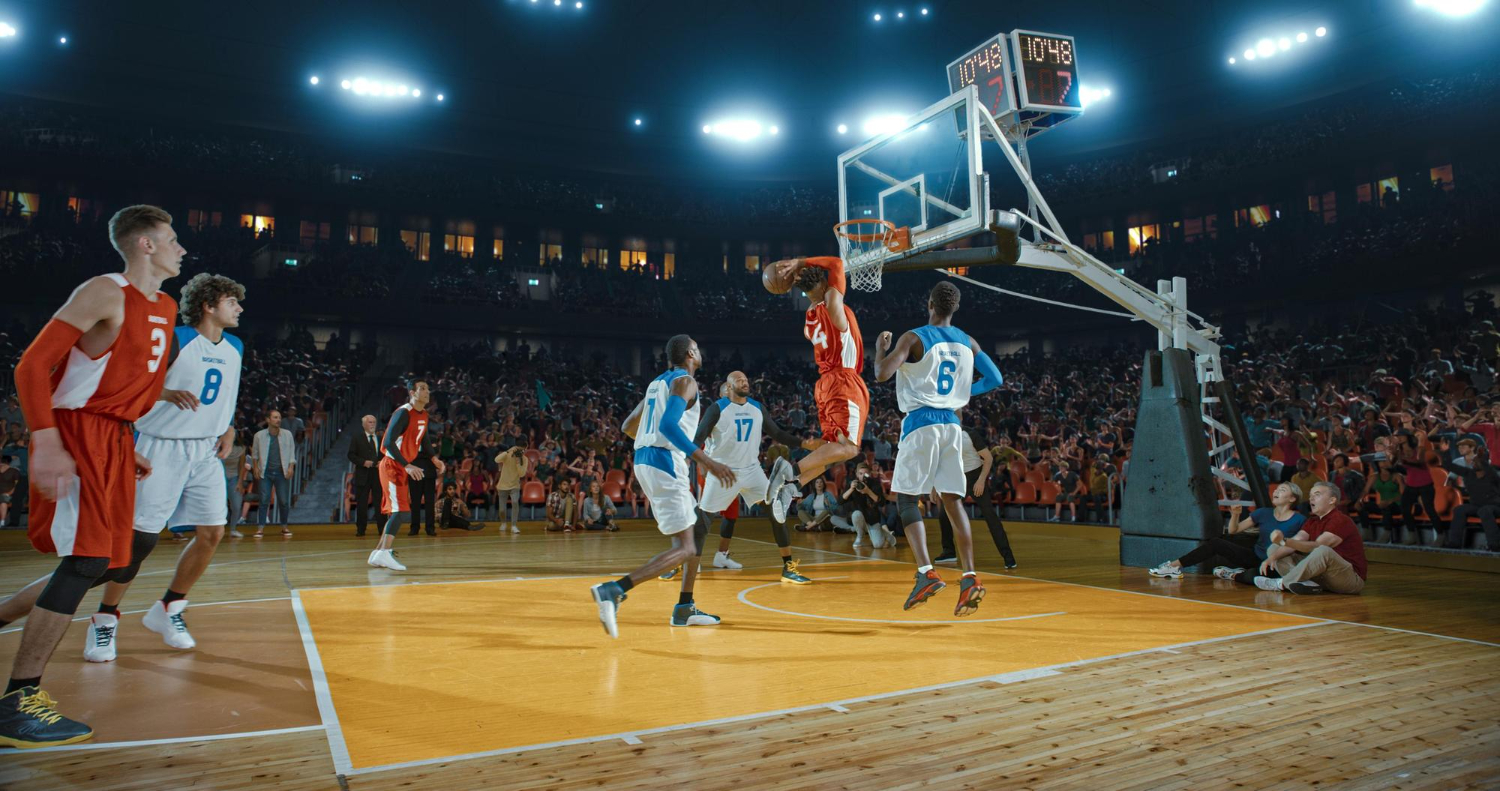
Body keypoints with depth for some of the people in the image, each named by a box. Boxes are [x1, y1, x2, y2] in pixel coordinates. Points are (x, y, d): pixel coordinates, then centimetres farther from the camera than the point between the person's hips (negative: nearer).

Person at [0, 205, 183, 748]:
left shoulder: (166, 308, 15)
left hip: (115, 441, 9)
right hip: (77, 434, -9)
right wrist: (45, 443, -25)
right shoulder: (104, 293, -11)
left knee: (113, 564, 8)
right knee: (89, 559, -17)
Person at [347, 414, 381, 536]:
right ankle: (360, 529, 11)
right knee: (361, 504, 4)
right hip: (363, 475, -1)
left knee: (379, 502, 0)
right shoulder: (357, 438, 4)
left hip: (378, 474, 2)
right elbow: (351, 455, -1)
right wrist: (363, 462, -15)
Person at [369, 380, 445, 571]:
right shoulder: (403, 413, -17)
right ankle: (384, 554, -23)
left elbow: (423, 440, 24)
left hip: (402, 468, 9)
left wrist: (434, 459, 10)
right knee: (399, 509, -18)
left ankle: (378, 553, 20)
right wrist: (407, 466, -30)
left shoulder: (423, 415, 10)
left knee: (396, 511, 12)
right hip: (392, 466, -9)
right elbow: (388, 442, -25)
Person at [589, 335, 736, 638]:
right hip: (665, 464, -10)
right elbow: (668, 425, -23)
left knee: (699, 528, 20)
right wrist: (706, 461, -27)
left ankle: (685, 608, 20)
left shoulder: (657, 383, 20)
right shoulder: (685, 381, -6)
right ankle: (614, 590, -24)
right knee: (685, 548, -10)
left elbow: (627, 426, 25)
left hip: (645, 461, 10)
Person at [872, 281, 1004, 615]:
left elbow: (882, 374, -16)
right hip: (952, 424, 5)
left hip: (921, 423, -5)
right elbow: (994, 379, 13)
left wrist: (880, 348, 4)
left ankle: (926, 573, -11)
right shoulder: (967, 342, 11)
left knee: (906, 498, 2)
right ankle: (969, 577, -1)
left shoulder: (914, 338, -6)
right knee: (953, 501, 7)